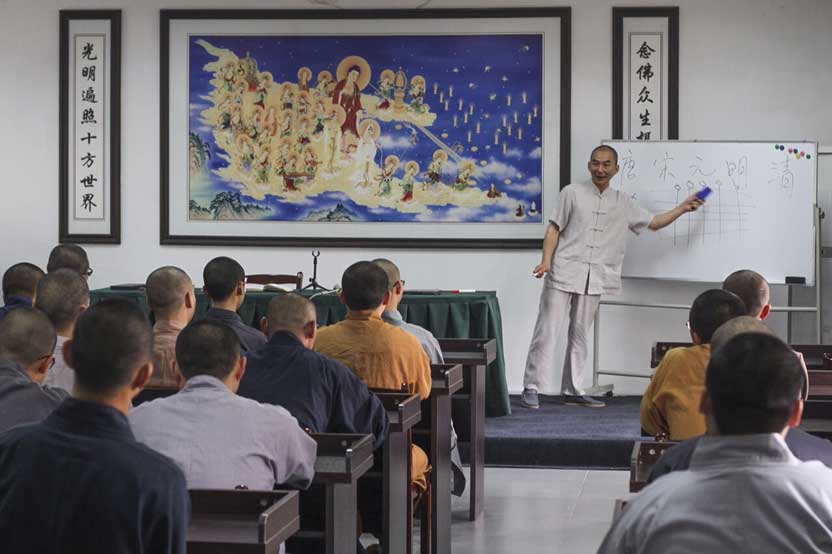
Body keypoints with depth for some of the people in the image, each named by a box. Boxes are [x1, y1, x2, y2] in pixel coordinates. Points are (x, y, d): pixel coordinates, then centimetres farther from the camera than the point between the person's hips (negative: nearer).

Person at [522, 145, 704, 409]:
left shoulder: (623, 203, 13)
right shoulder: (573, 193, 2)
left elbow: (653, 223, 18)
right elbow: (554, 229, -1)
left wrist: (683, 208, 8)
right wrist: (547, 261, -13)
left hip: (593, 279, 4)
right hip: (564, 272, -4)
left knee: (579, 335, 9)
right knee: (547, 330, -5)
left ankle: (572, 390, 16)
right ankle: (531, 387, 0)